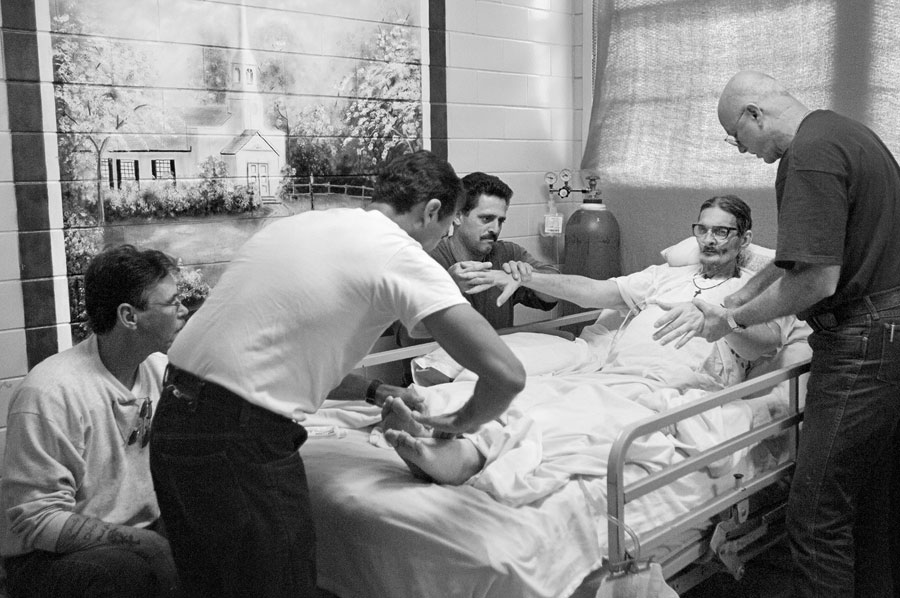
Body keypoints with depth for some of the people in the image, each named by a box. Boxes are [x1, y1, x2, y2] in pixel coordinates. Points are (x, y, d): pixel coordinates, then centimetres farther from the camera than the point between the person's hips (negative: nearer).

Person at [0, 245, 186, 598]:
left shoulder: (160, 368, 0)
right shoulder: (49, 395, -22)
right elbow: (38, 521, -20)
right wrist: (144, 541, -27)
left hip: (142, 533, 7)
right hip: (48, 557, -6)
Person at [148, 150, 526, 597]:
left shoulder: (298, 224, 14)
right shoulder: (402, 255, -9)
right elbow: (507, 374, -14)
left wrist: (374, 392, 22)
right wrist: (461, 421, 5)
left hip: (171, 421, 9)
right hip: (240, 446, -8)